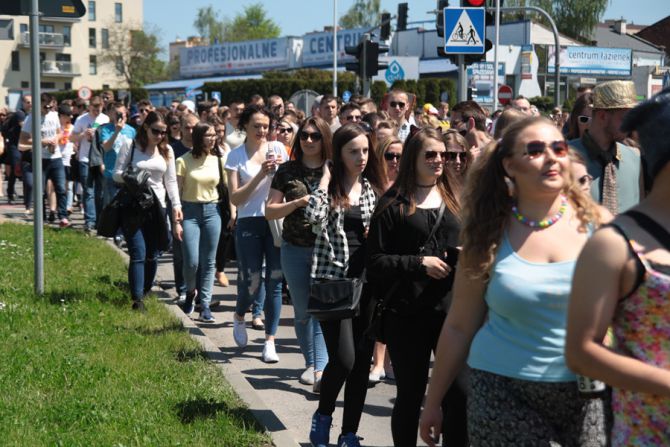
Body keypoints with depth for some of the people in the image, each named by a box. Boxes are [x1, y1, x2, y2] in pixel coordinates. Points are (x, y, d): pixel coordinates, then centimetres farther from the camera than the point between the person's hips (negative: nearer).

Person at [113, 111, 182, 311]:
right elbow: (117, 174, -2)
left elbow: (171, 180, 12)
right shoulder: (130, 146, -3)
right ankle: (137, 300, -11)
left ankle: (145, 292, 26)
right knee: (138, 254, -11)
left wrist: (176, 204, 3)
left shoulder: (167, 150, 8)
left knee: (152, 254, 8)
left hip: (157, 206, 4)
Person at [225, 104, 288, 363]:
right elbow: (235, 198, -5)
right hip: (249, 223, -2)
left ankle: (270, 341, 7)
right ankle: (239, 317, 29)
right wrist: (261, 174, -13)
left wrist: (282, 168, -11)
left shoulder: (277, 148, 6)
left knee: (275, 282, -1)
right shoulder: (236, 156, 2)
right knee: (251, 283, -5)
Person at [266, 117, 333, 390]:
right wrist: (298, 203, -13)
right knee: (303, 311, 11)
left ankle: (320, 369, -11)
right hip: (295, 249, 2)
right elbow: (270, 211, 2)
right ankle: (311, 363, 26)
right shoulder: (287, 171, 4)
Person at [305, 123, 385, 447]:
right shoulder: (328, 187, -2)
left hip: (365, 280, 4)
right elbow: (313, 216, -24)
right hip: (332, 280, -4)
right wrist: (326, 179, -15)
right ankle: (323, 415, 16)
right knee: (343, 358, -12)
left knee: (362, 361, 5)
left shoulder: (372, 188, 9)